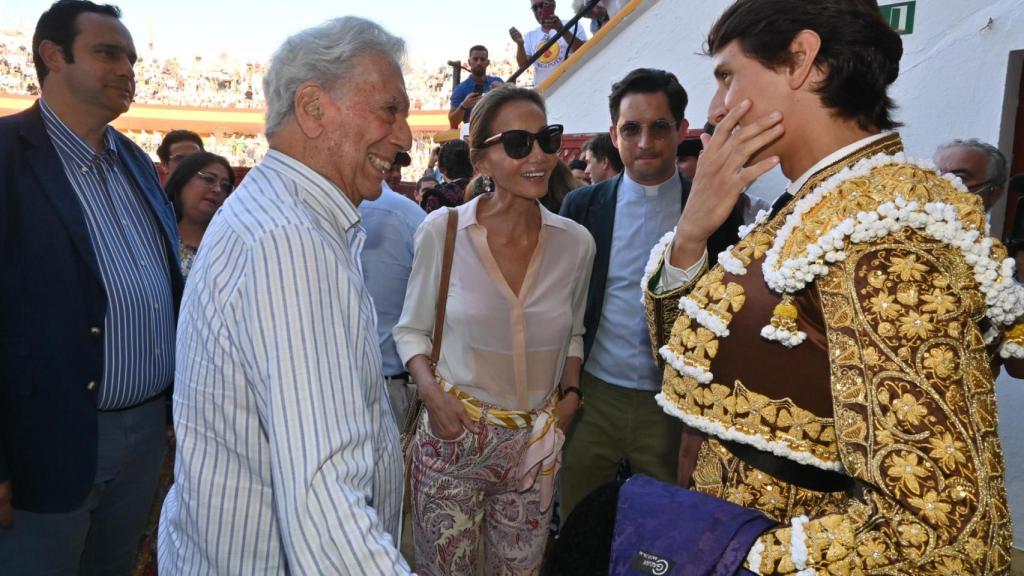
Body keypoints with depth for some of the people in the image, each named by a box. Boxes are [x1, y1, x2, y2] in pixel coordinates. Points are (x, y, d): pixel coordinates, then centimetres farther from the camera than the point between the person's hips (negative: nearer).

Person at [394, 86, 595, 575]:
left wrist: (571, 392, -1)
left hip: (536, 442, 3)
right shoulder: (441, 231, -11)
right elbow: (411, 329, 0)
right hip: (453, 434, -2)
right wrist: (431, 392, -15)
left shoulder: (576, 242, -3)